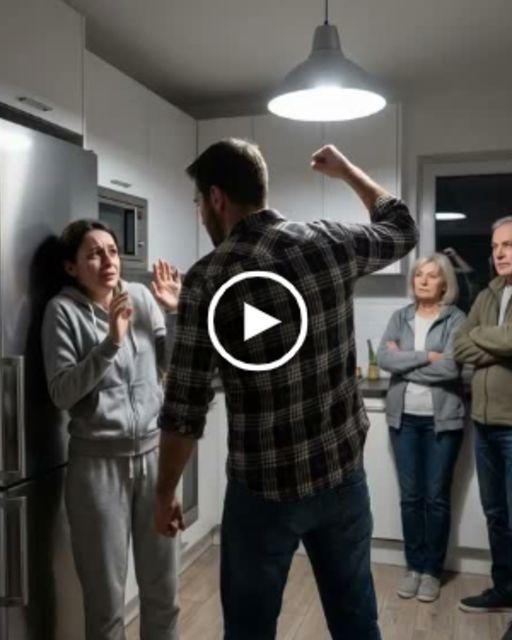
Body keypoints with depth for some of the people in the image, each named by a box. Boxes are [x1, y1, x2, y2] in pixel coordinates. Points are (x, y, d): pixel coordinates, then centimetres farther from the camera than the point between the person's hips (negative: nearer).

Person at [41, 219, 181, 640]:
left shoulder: (141, 296, 3)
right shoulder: (64, 309, -8)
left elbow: (173, 364, 8)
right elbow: (62, 394, -14)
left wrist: (178, 313, -6)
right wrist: (110, 343, -23)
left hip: (153, 451, 4)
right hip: (98, 460, -3)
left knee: (162, 585, 16)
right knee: (106, 595, 9)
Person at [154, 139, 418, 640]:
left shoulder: (208, 278, -15)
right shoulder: (330, 243, -4)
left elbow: (185, 409, -13)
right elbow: (402, 231, 18)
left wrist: (165, 494, 1)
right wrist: (347, 171, 30)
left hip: (264, 489, -3)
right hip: (343, 474, 4)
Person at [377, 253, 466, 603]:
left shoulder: (455, 319, -4)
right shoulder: (400, 317, 6)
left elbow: (451, 367, -18)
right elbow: (383, 358, -8)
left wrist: (404, 362, -11)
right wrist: (427, 357, -16)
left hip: (443, 420, -3)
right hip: (404, 418, 3)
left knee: (437, 497, 7)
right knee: (410, 496, 10)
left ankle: (432, 570, 22)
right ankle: (414, 566, 24)